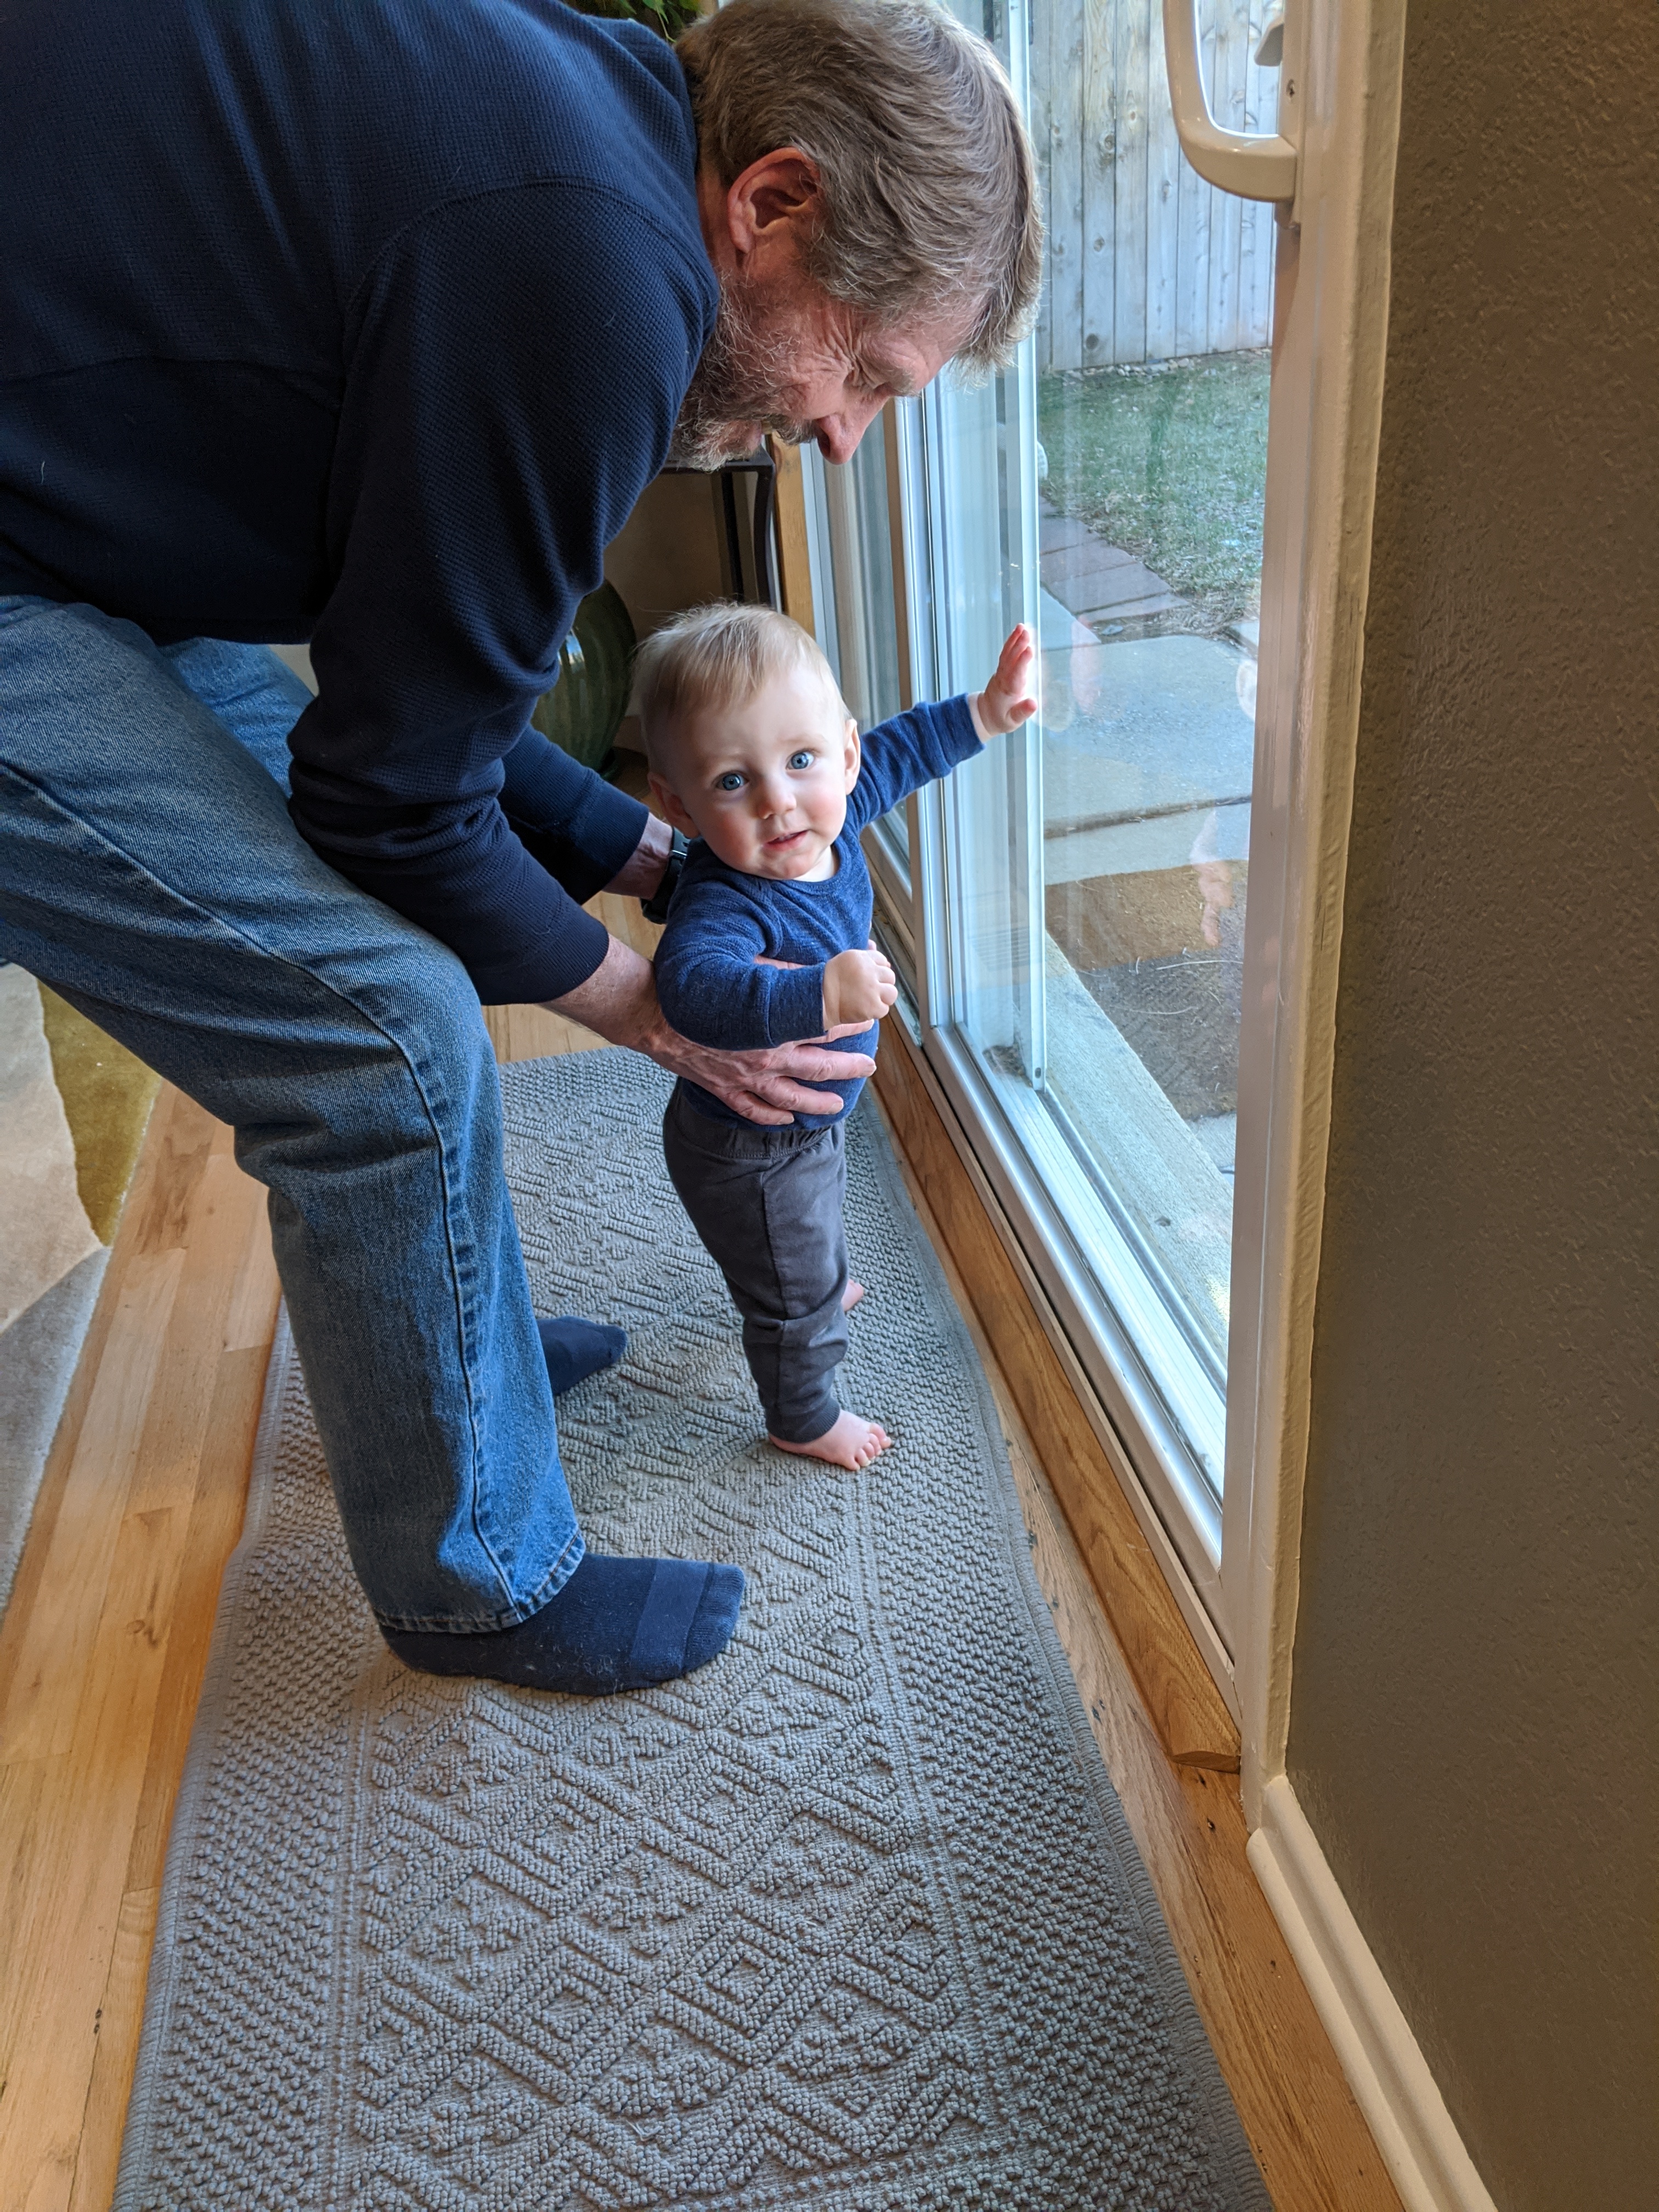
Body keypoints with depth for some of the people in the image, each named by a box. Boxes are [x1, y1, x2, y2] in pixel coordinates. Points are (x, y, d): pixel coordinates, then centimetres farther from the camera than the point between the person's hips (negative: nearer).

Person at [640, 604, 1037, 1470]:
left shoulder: (826, 818, -18)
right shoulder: (723, 905, -42)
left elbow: (896, 751, 2)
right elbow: (694, 985, -62)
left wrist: (985, 712, 5)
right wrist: (821, 994, -71)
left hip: (812, 1116, 9)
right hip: (752, 1157, -9)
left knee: (820, 1219, 39)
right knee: (796, 1299, 17)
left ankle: (821, 1289, 72)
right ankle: (803, 1418, 45)